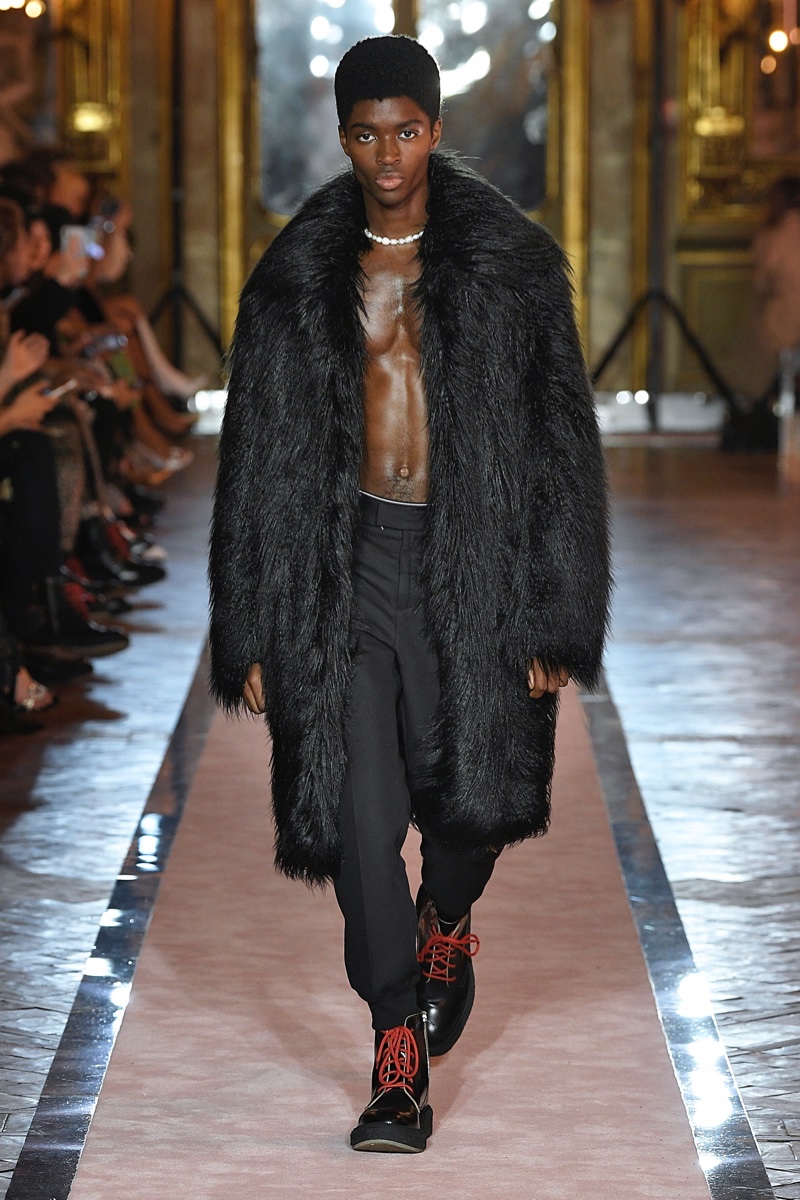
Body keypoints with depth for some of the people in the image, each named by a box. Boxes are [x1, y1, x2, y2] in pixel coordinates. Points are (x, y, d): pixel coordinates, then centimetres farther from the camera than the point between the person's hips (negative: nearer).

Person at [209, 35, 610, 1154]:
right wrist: (251, 634, 2)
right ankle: (400, 1057, 5)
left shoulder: (511, 265, 1)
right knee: (361, 809, -6)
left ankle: (446, 914, 37)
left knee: (473, 791, 0)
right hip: (349, 555, 1)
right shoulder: (299, 277, 5)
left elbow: (562, 445, 1)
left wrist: (556, 618, -5)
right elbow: (256, 462, 7)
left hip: (476, 550, 0)